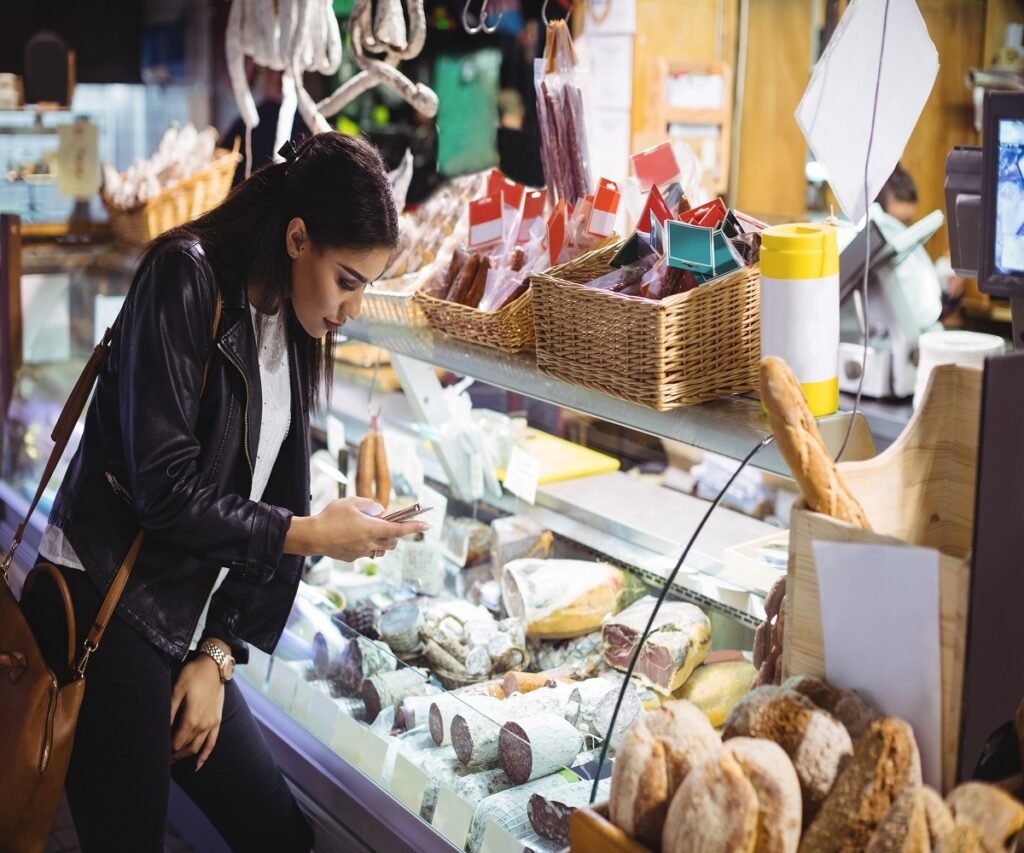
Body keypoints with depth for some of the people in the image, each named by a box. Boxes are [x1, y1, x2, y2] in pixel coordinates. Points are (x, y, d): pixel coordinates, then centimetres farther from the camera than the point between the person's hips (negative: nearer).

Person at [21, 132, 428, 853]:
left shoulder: (297, 330, 10)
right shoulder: (187, 279, -14)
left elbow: (269, 504, 9)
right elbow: (167, 491, -20)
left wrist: (219, 653, 2)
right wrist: (312, 535, -12)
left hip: (187, 626, 8)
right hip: (106, 609, -8)